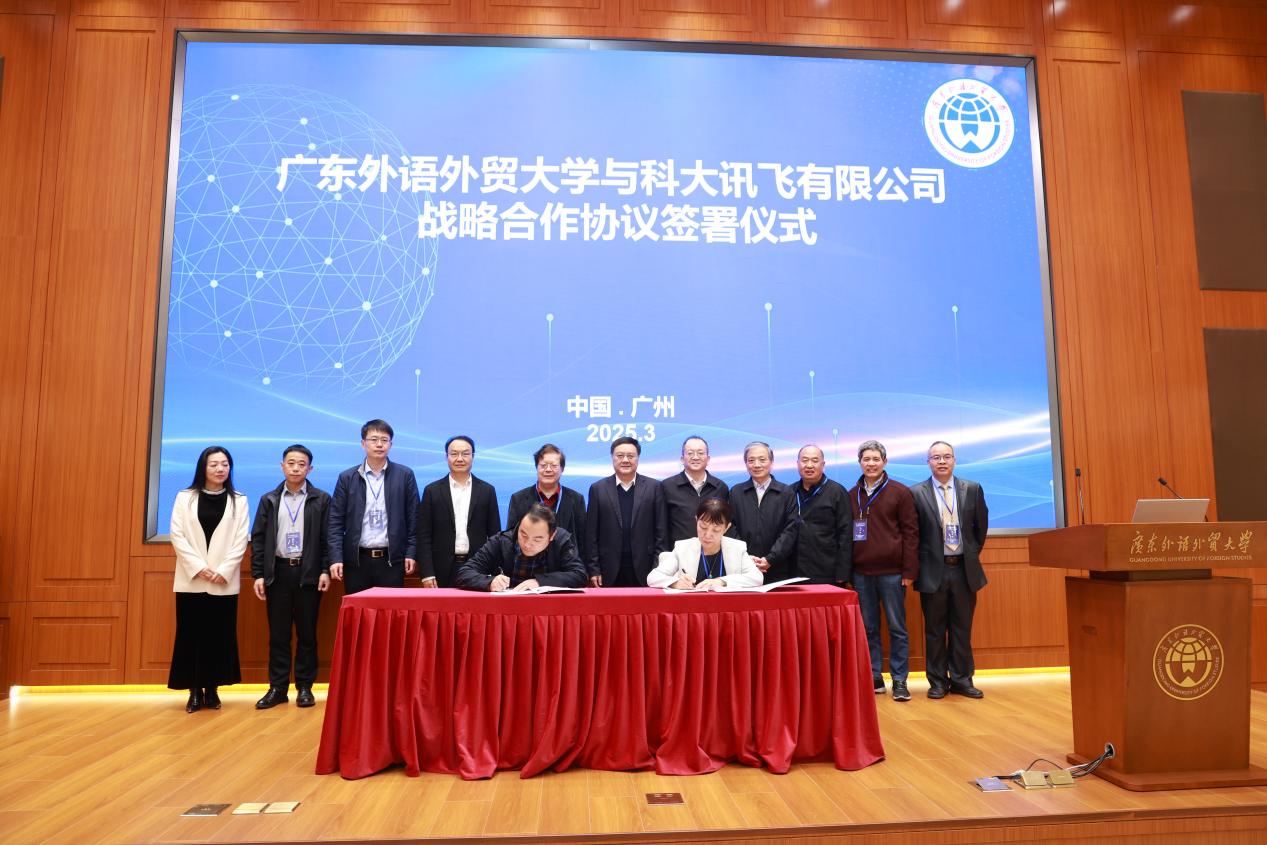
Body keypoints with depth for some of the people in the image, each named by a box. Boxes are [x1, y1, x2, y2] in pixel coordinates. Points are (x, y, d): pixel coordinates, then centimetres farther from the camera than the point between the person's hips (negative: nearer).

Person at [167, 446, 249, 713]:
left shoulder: (238, 500, 5)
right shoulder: (185, 498, 6)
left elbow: (241, 540, 0)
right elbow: (177, 535, -1)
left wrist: (223, 571, -11)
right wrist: (198, 568, -11)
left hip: (224, 582, 0)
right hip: (191, 579, 0)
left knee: (220, 636, 2)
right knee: (191, 635, 2)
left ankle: (212, 689, 13)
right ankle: (195, 691, 10)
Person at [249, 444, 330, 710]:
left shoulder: (321, 499, 2)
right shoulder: (269, 499, 8)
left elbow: (327, 537, 0)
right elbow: (258, 538, 6)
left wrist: (325, 570, -7)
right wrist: (258, 574, -1)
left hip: (308, 573, -2)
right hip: (278, 572, 2)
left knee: (307, 633, 4)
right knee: (278, 633, 6)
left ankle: (304, 687, 12)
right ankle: (277, 688, 13)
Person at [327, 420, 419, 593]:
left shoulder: (405, 475, 3)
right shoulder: (347, 478, 5)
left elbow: (413, 517, 4)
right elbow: (335, 520, 3)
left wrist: (411, 553, -2)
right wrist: (336, 558, -5)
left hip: (392, 559, -1)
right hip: (357, 560, 1)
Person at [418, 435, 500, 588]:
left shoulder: (487, 490, 6)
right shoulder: (432, 491, 4)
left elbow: (494, 534, 6)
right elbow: (424, 536, 2)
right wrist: (427, 574, -6)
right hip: (443, 571, 0)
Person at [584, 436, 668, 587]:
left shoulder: (654, 487, 4)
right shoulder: (598, 489, 5)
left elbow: (661, 532, 3)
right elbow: (591, 534, 4)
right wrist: (593, 569, -1)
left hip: (645, 572, 0)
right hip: (610, 573, 0)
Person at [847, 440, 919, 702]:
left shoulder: (900, 492, -1)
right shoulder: (852, 495, 8)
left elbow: (910, 531, -3)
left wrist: (909, 571, -8)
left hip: (892, 572, -3)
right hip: (861, 573, 3)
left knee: (897, 628, 4)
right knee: (868, 628, 8)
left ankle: (899, 680, 11)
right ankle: (874, 677, 17)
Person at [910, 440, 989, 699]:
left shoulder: (972, 489, 3)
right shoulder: (916, 493, -4)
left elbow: (981, 525, 13)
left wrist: (973, 552, 11)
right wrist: (916, 565, 0)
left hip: (965, 569, 2)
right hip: (933, 570, -2)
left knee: (962, 629, 9)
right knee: (935, 630, 6)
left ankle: (961, 680, 20)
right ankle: (938, 682, 17)